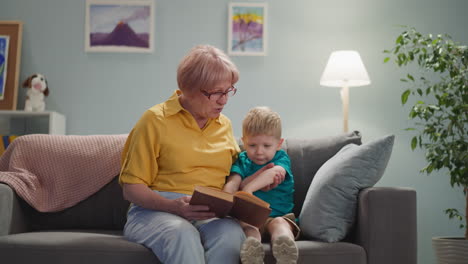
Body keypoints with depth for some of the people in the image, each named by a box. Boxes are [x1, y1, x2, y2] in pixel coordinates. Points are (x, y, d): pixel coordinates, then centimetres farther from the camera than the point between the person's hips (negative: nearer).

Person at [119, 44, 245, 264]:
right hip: (155, 211, -3)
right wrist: (173, 206, -18)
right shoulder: (156, 120, 2)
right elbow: (131, 188, -1)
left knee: (232, 233, -34)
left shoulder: (224, 125, 19)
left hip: (211, 215, 4)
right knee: (182, 234, -40)